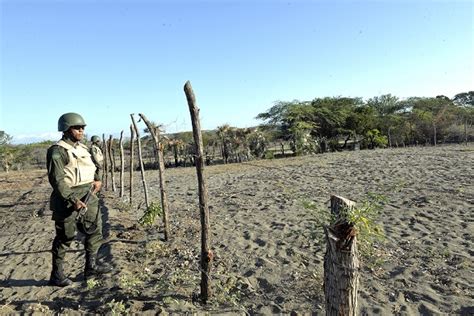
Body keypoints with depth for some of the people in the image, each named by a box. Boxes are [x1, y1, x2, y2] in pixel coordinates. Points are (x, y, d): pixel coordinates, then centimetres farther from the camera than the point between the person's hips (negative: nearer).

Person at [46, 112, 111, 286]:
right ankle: (57, 274, 22)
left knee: (95, 229, 10)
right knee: (65, 237, 4)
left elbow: (94, 166, 24)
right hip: (68, 199, -8)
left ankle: (91, 266, 23)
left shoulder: (83, 148, 12)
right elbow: (56, 180, -19)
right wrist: (72, 200, -24)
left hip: (88, 197, 8)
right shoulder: (58, 151, -13)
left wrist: (98, 179, 5)